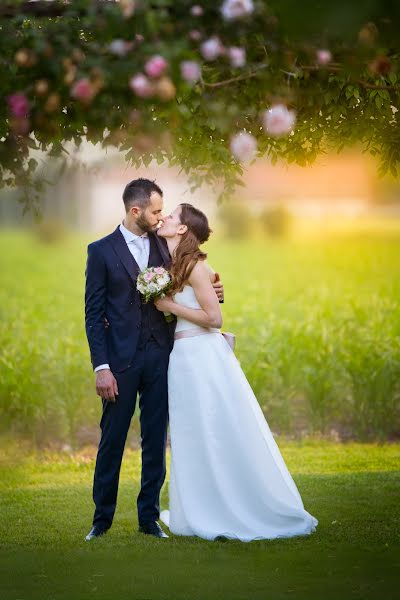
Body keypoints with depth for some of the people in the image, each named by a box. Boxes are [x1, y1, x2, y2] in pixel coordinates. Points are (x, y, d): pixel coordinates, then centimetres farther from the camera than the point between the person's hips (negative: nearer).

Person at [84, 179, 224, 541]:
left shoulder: (163, 246, 9)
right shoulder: (102, 251, -2)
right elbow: (94, 314, -4)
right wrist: (101, 367, -11)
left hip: (159, 357, 3)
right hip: (121, 358, -3)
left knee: (156, 440, 6)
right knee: (112, 439, 3)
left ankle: (149, 517, 14)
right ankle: (103, 517, 14)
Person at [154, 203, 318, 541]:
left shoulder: (194, 266, -13)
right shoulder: (168, 265, 10)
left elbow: (213, 317, -17)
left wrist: (170, 305, -14)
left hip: (203, 357, -8)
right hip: (183, 358, 8)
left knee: (217, 435, -1)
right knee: (194, 437, 13)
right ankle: (204, 511, 20)